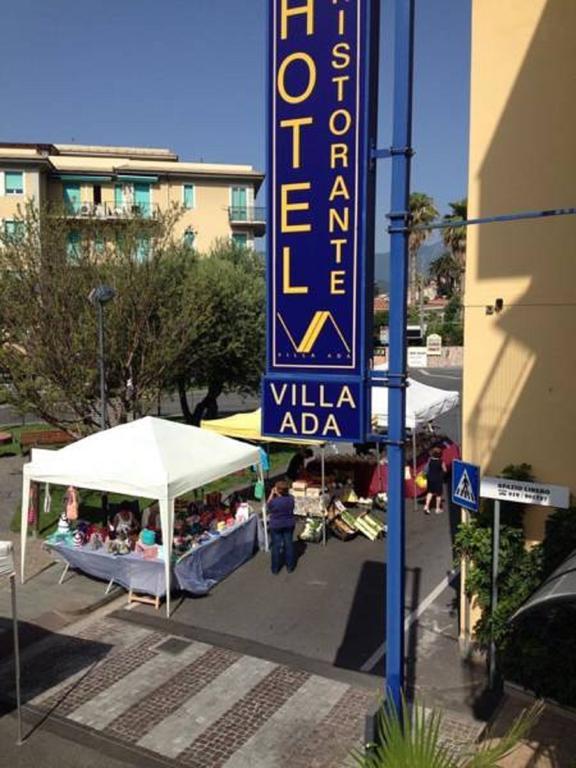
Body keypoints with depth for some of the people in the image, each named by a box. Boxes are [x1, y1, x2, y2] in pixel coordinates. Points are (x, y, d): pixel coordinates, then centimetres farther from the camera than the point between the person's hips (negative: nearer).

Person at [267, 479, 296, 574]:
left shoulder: (273, 501, -26)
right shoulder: (291, 498, -15)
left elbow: (268, 505, -4)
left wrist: (272, 494, -2)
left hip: (276, 526, -3)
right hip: (289, 524, 3)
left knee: (276, 546, 10)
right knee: (289, 544, 15)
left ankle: (275, 568, 22)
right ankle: (290, 566, 26)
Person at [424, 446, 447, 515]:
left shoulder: (430, 460, -8)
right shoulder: (441, 462, -17)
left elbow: (427, 469, 0)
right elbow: (444, 470, -7)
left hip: (430, 478, 3)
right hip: (438, 479, -3)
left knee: (430, 492, 19)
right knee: (439, 494, 12)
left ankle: (426, 506, 5)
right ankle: (438, 508, 20)